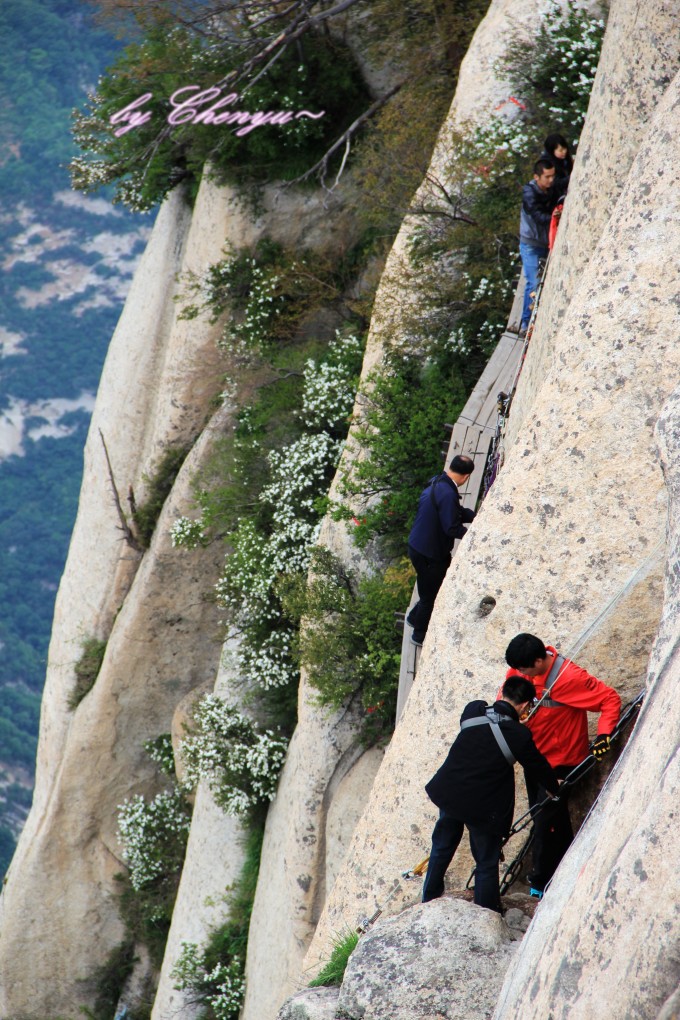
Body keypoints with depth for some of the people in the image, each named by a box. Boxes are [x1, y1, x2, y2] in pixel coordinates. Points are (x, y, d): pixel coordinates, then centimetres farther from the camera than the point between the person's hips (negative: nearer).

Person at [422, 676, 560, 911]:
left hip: (449, 793, 5)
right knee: (486, 864, 10)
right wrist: (555, 789, 22)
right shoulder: (519, 735, -16)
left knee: (442, 848, 25)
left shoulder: (472, 711, -4)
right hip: (483, 807, -5)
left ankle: (428, 902, 38)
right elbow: (539, 768, 1)